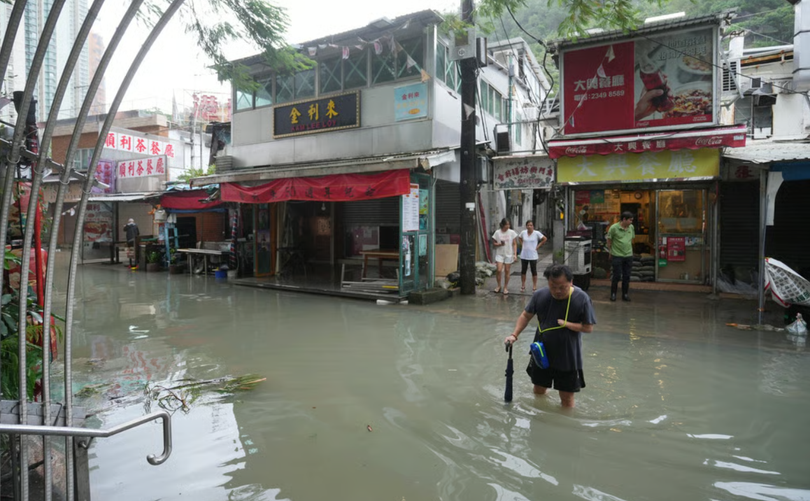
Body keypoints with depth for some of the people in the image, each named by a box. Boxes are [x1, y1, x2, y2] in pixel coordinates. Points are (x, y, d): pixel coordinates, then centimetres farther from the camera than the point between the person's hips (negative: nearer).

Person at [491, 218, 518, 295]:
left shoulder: (512, 232, -2)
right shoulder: (497, 232, -2)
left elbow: (515, 244, 1)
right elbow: (494, 243, 4)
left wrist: (515, 254, -7)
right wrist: (500, 244, -16)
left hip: (509, 254, 0)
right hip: (500, 254, 0)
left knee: (507, 271, 5)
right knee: (498, 270, -10)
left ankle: (505, 288, 17)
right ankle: (499, 286, 10)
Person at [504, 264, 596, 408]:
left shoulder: (582, 299, -17)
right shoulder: (540, 295, -11)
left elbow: (589, 327, -11)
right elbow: (526, 316, 1)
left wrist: (566, 323, -24)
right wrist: (514, 335, -11)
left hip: (567, 357, -3)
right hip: (541, 354, 3)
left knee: (567, 397, 9)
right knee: (539, 390, 21)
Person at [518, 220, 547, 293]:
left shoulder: (536, 233, -9)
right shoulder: (523, 232, -1)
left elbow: (545, 239, 0)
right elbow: (519, 237, 19)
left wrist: (538, 246, -2)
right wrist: (522, 244, 7)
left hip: (533, 256, -3)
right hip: (524, 255, 3)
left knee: (534, 271, 5)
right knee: (523, 271, 8)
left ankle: (534, 287, 14)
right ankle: (523, 286, 19)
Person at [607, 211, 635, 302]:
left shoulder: (631, 227, 5)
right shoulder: (614, 228, -11)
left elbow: (631, 239, 18)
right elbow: (609, 241, -2)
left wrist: (629, 249, 15)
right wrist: (611, 252, 2)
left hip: (628, 255, 5)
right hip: (617, 256, -5)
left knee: (626, 276, 9)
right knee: (617, 276, 0)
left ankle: (625, 294, 20)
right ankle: (613, 294, 15)